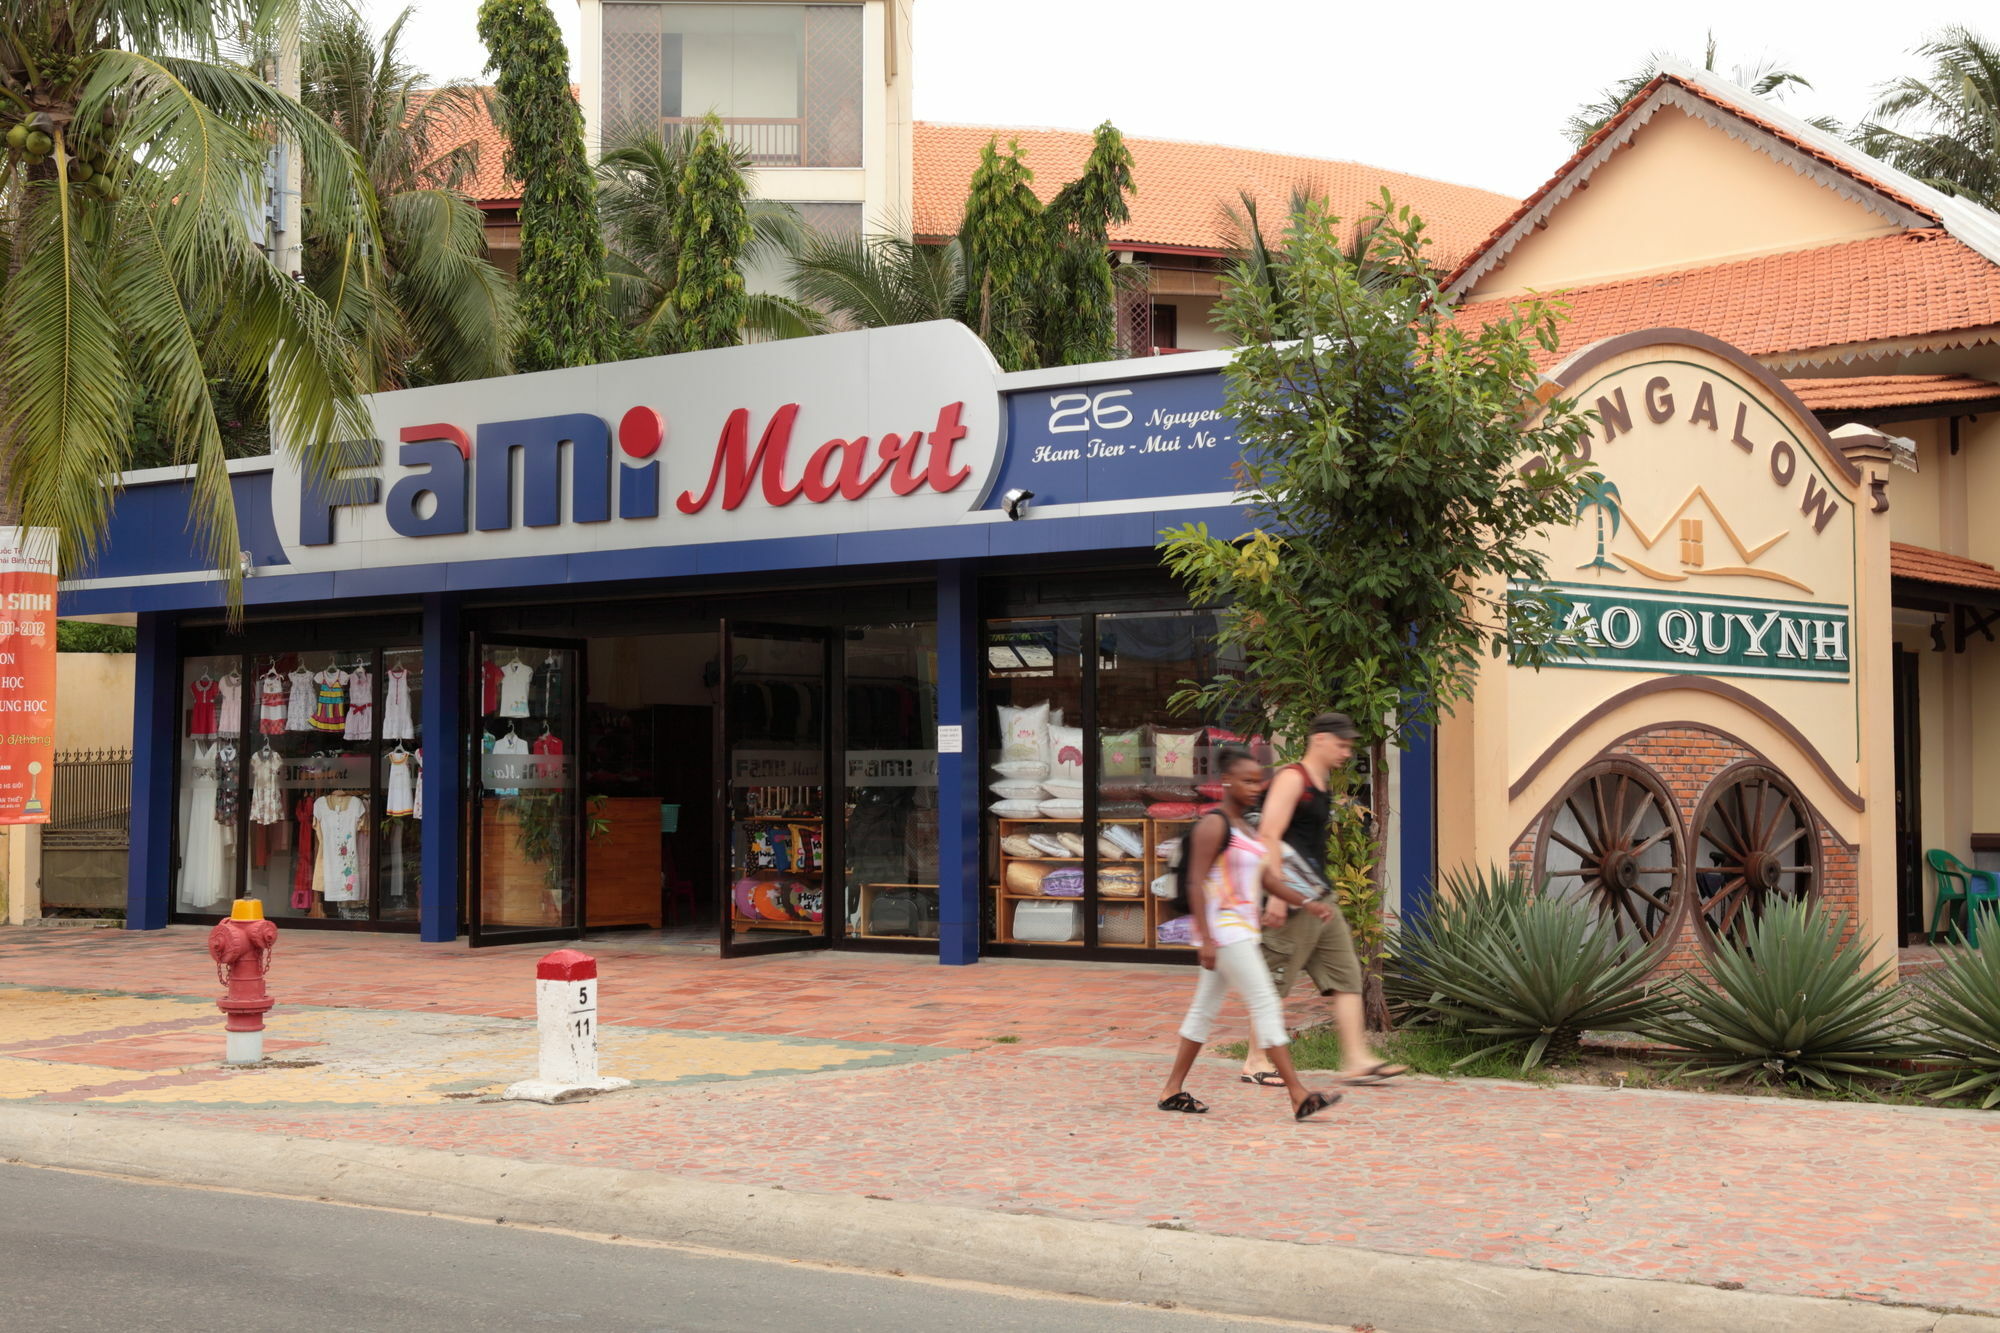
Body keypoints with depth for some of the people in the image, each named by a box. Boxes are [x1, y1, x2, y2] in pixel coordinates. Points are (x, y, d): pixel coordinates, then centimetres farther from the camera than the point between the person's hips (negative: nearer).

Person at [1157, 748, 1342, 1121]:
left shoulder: (1245, 826, 15)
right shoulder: (1213, 825, -13)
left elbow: (1264, 877, 19)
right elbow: (1196, 883, -17)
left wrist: (1305, 902, 10)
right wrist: (1206, 939, -21)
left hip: (1241, 928, 10)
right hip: (1223, 927, -10)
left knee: (1205, 1008, 12)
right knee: (1265, 1003, -11)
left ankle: (1172, 1090, 18)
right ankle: (1299, 1096, -11)